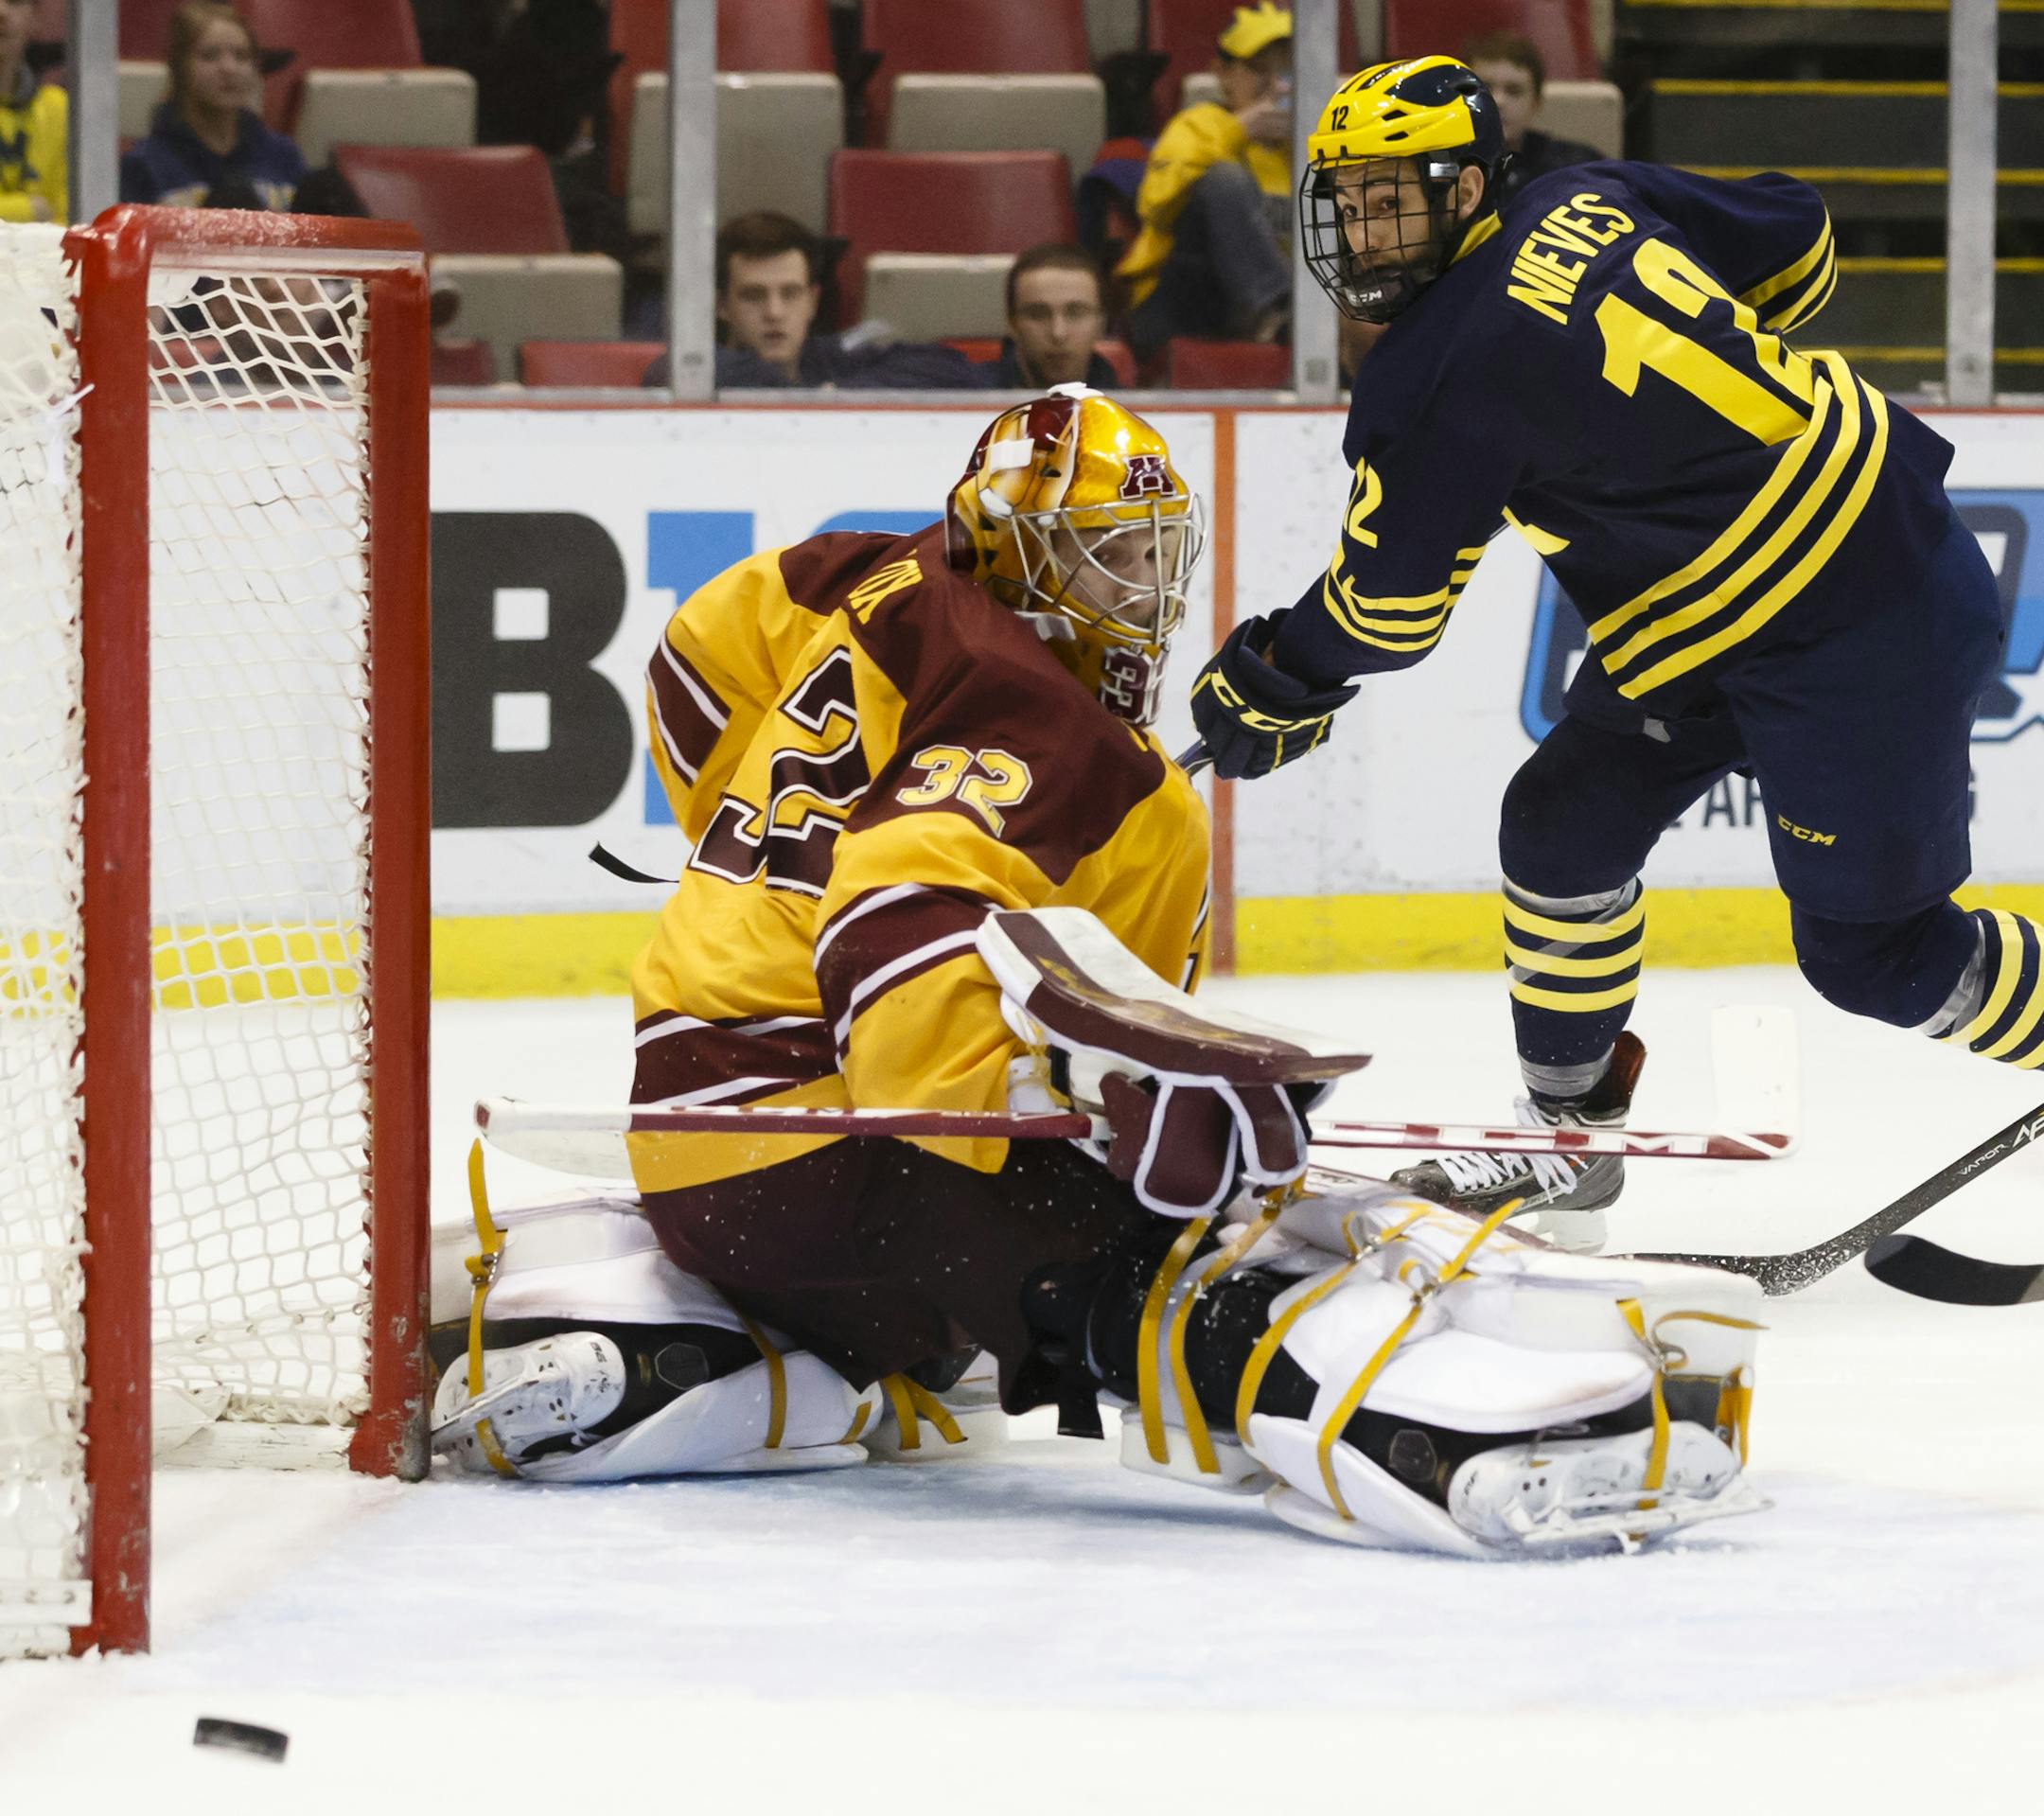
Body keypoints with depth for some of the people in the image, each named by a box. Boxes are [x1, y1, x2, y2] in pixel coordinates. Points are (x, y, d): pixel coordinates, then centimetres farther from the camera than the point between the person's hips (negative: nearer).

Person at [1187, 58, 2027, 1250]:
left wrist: (1269, 686, 7)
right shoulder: (1592, 202, 3)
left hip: (1857, 638, -10)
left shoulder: (1446, 371, -19)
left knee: (1872, 949, 2)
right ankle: (1570, 1148, 20)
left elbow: (1388, 608, -11)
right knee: (1567, 828, 11)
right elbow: (1799, 247, 15)